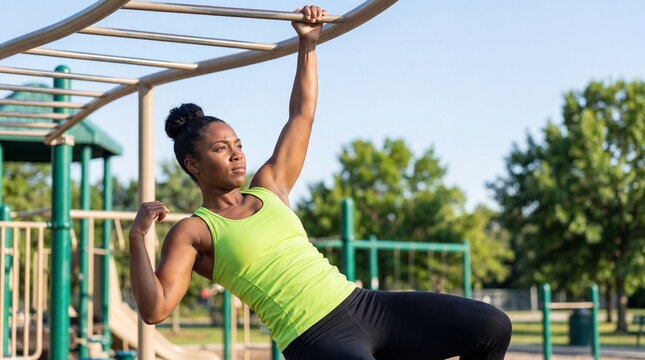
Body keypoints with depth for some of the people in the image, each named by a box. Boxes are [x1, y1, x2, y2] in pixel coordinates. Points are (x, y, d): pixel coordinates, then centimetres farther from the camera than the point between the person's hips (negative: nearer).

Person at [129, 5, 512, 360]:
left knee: (492, 326, 0)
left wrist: (307, 44, 26)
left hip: (363, 304, 7)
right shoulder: (192, 233, 2)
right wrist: (137, 237, -20)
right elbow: (154, 309, -9)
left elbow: (302, 115, 27)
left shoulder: (269, 187, 18)